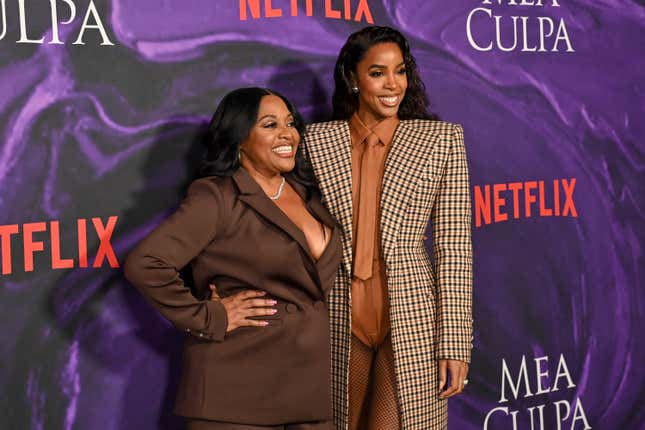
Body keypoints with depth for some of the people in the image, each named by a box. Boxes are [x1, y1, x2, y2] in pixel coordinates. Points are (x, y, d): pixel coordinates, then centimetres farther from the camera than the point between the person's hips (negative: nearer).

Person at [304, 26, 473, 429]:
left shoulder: (442, 139, 1)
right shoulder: (317, 141, 4)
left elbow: (454, 247, -2)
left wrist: (455, 343, -6)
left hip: (411, 324, -1)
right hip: (338, 324, 2)